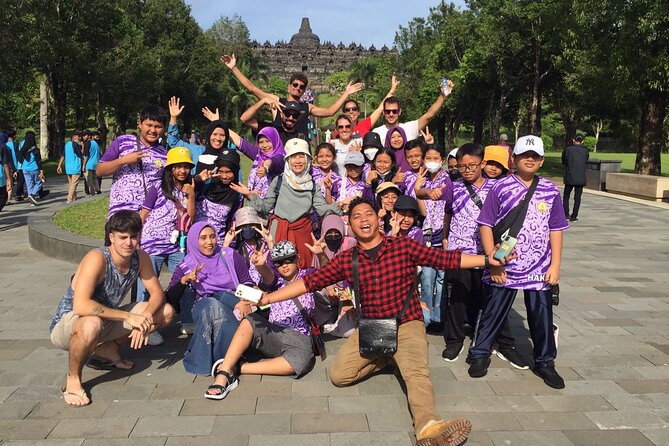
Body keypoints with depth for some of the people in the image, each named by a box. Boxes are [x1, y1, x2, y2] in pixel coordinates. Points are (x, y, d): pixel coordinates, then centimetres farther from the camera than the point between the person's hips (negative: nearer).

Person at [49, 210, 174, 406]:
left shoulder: (140, 258, -9)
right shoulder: (97, 258, -28)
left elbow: (157, 293, -3)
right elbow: (80, 306, -38)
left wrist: (145, 316, -24)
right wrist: (128, 317, -35)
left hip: (106, 320, 6)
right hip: (66, 324, -6)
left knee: (166, 312, -4)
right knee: (92, 324, -43)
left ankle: (107, 349, 6)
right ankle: (73, 379, -13)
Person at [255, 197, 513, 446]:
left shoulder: (403, 246, -4)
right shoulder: (345, 260, 2)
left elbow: (447, 259, -6)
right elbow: (310, 282, 1)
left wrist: (489, 259, -14)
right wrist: (267, 298, -5)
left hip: (407, 324, -3)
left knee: (416, 370, -31)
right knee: (339, 375, -10)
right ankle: (386, 359, 9)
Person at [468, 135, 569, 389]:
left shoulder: (550, 191, 4)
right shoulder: (501, 188, -4)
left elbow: (555, 230, 8)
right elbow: (485, 225, -5)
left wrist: (555, 265, 1)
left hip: (540, 269, 2)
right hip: (504, 267, -2)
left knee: (542, 315, 10)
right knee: (494, 312, 9)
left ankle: (545, 362, 28)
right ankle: (480, 354, 27)